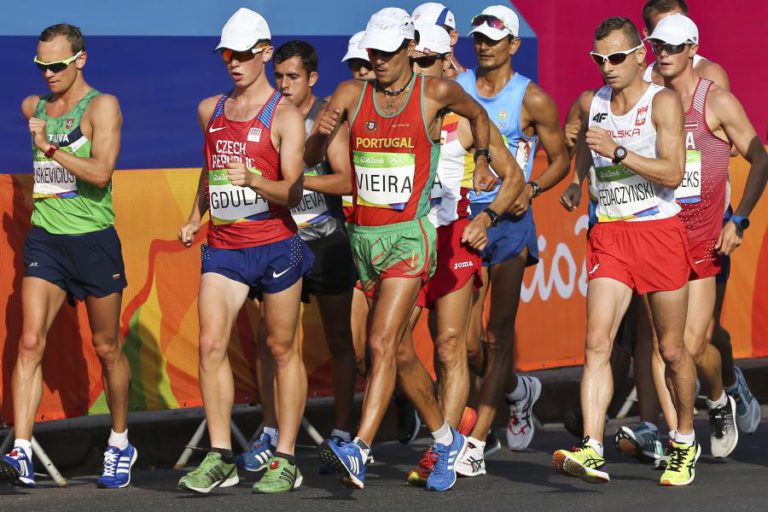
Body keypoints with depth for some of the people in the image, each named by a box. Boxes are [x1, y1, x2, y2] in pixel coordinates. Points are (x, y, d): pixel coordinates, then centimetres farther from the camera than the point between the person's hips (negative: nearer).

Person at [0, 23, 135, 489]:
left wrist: (51, 148, -18)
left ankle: (121, 445, 25)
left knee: (107, 347, 8)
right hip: (45, 237, 4)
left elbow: (101, 172, -19)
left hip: (93, 239, -4)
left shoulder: (102, 106, -6)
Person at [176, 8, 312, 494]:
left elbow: (293, 192, -14)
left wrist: (253, 180, -31)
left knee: (283, 349, 3)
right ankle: (220, 458, -6)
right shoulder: (210, 110, 12)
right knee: (211, 344, -8)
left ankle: (286, 460, 9)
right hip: (223, 247, 5)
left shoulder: (284, 116, -6)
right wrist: (195, 217, 27)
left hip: (275, 245, -5)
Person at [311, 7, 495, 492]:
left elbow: (478, 114, 19)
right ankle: (447, 439, 30)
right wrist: (322, 134, -20)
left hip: (410, 234, -5)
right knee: (399, 351, 13)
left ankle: (359, 452, -29)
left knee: (383, 343, -19)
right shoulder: (352, 94, 5)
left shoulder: (435, 92, -2)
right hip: (364, 234, 5)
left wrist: (482, 161, 14)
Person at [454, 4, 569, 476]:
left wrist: (530, 190, -12)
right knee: (467, 340, 2)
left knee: (499, 333, -6)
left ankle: (476, 445, -6)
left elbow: (560, 159, 5)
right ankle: (520, 390, 33)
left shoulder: (532, 99, -2)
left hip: (509, 219, -3)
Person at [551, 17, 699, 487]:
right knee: (598, 341, -14)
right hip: (610, 233, 3)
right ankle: (592, 451, -24)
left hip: (659, 231, -3)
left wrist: (618, 152, -24)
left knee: (672, 349, 7)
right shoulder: (592, 105, 9)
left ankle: (686, 443, 28)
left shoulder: (663, 102, -7)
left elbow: (673, 172, -18)